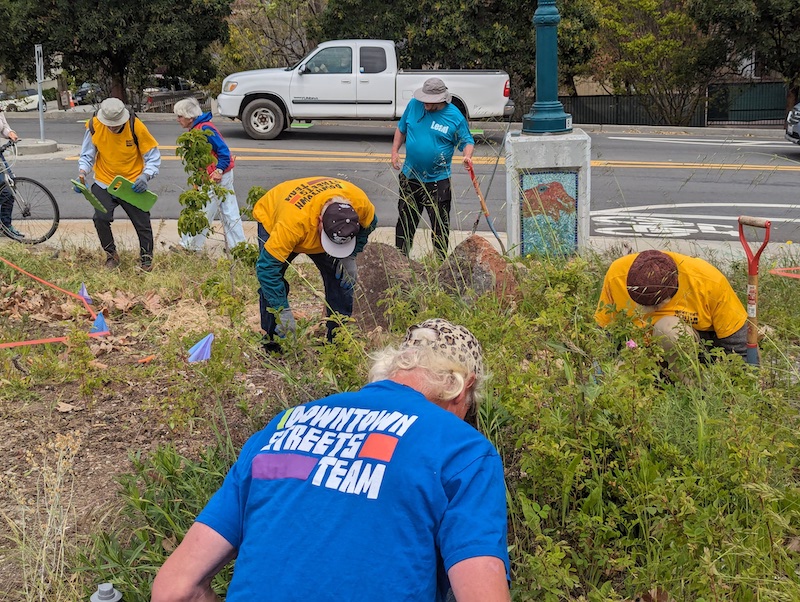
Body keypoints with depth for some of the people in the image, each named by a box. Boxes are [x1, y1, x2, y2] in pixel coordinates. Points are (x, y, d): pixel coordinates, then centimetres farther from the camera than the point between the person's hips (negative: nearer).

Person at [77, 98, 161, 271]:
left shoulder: (135, 126, -19)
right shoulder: (94, 126, -13)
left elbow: (153, 156, -10)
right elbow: (87, 155, 0)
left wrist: (146, 175, -28)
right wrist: (82, 173, -19)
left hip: (132, 185, -1)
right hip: (104, 183, 1)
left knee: (142, 222, 3)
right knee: (100, 218, -15)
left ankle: (146, 259, 25)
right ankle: (111, 255, 9)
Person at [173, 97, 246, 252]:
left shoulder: (204, 129, -18)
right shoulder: (196, 129, 12)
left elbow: (223, 150, -22)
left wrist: (219, 171, -25)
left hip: (216, 177, -10)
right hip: (224, 175, 10)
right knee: (229, 213, 12)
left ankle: (188, 247, 8)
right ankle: (238, 246, 17)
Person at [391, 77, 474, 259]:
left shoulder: (455, 116, -10)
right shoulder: (414, 105, -1)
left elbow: (467, 141, -2)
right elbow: (401, 129, 13)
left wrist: (467, 156, -23)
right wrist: (395, 151, 2)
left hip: (438, 181, -3)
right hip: (410, 176, 3)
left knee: (439, 225, 3)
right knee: (405, 221, 13)